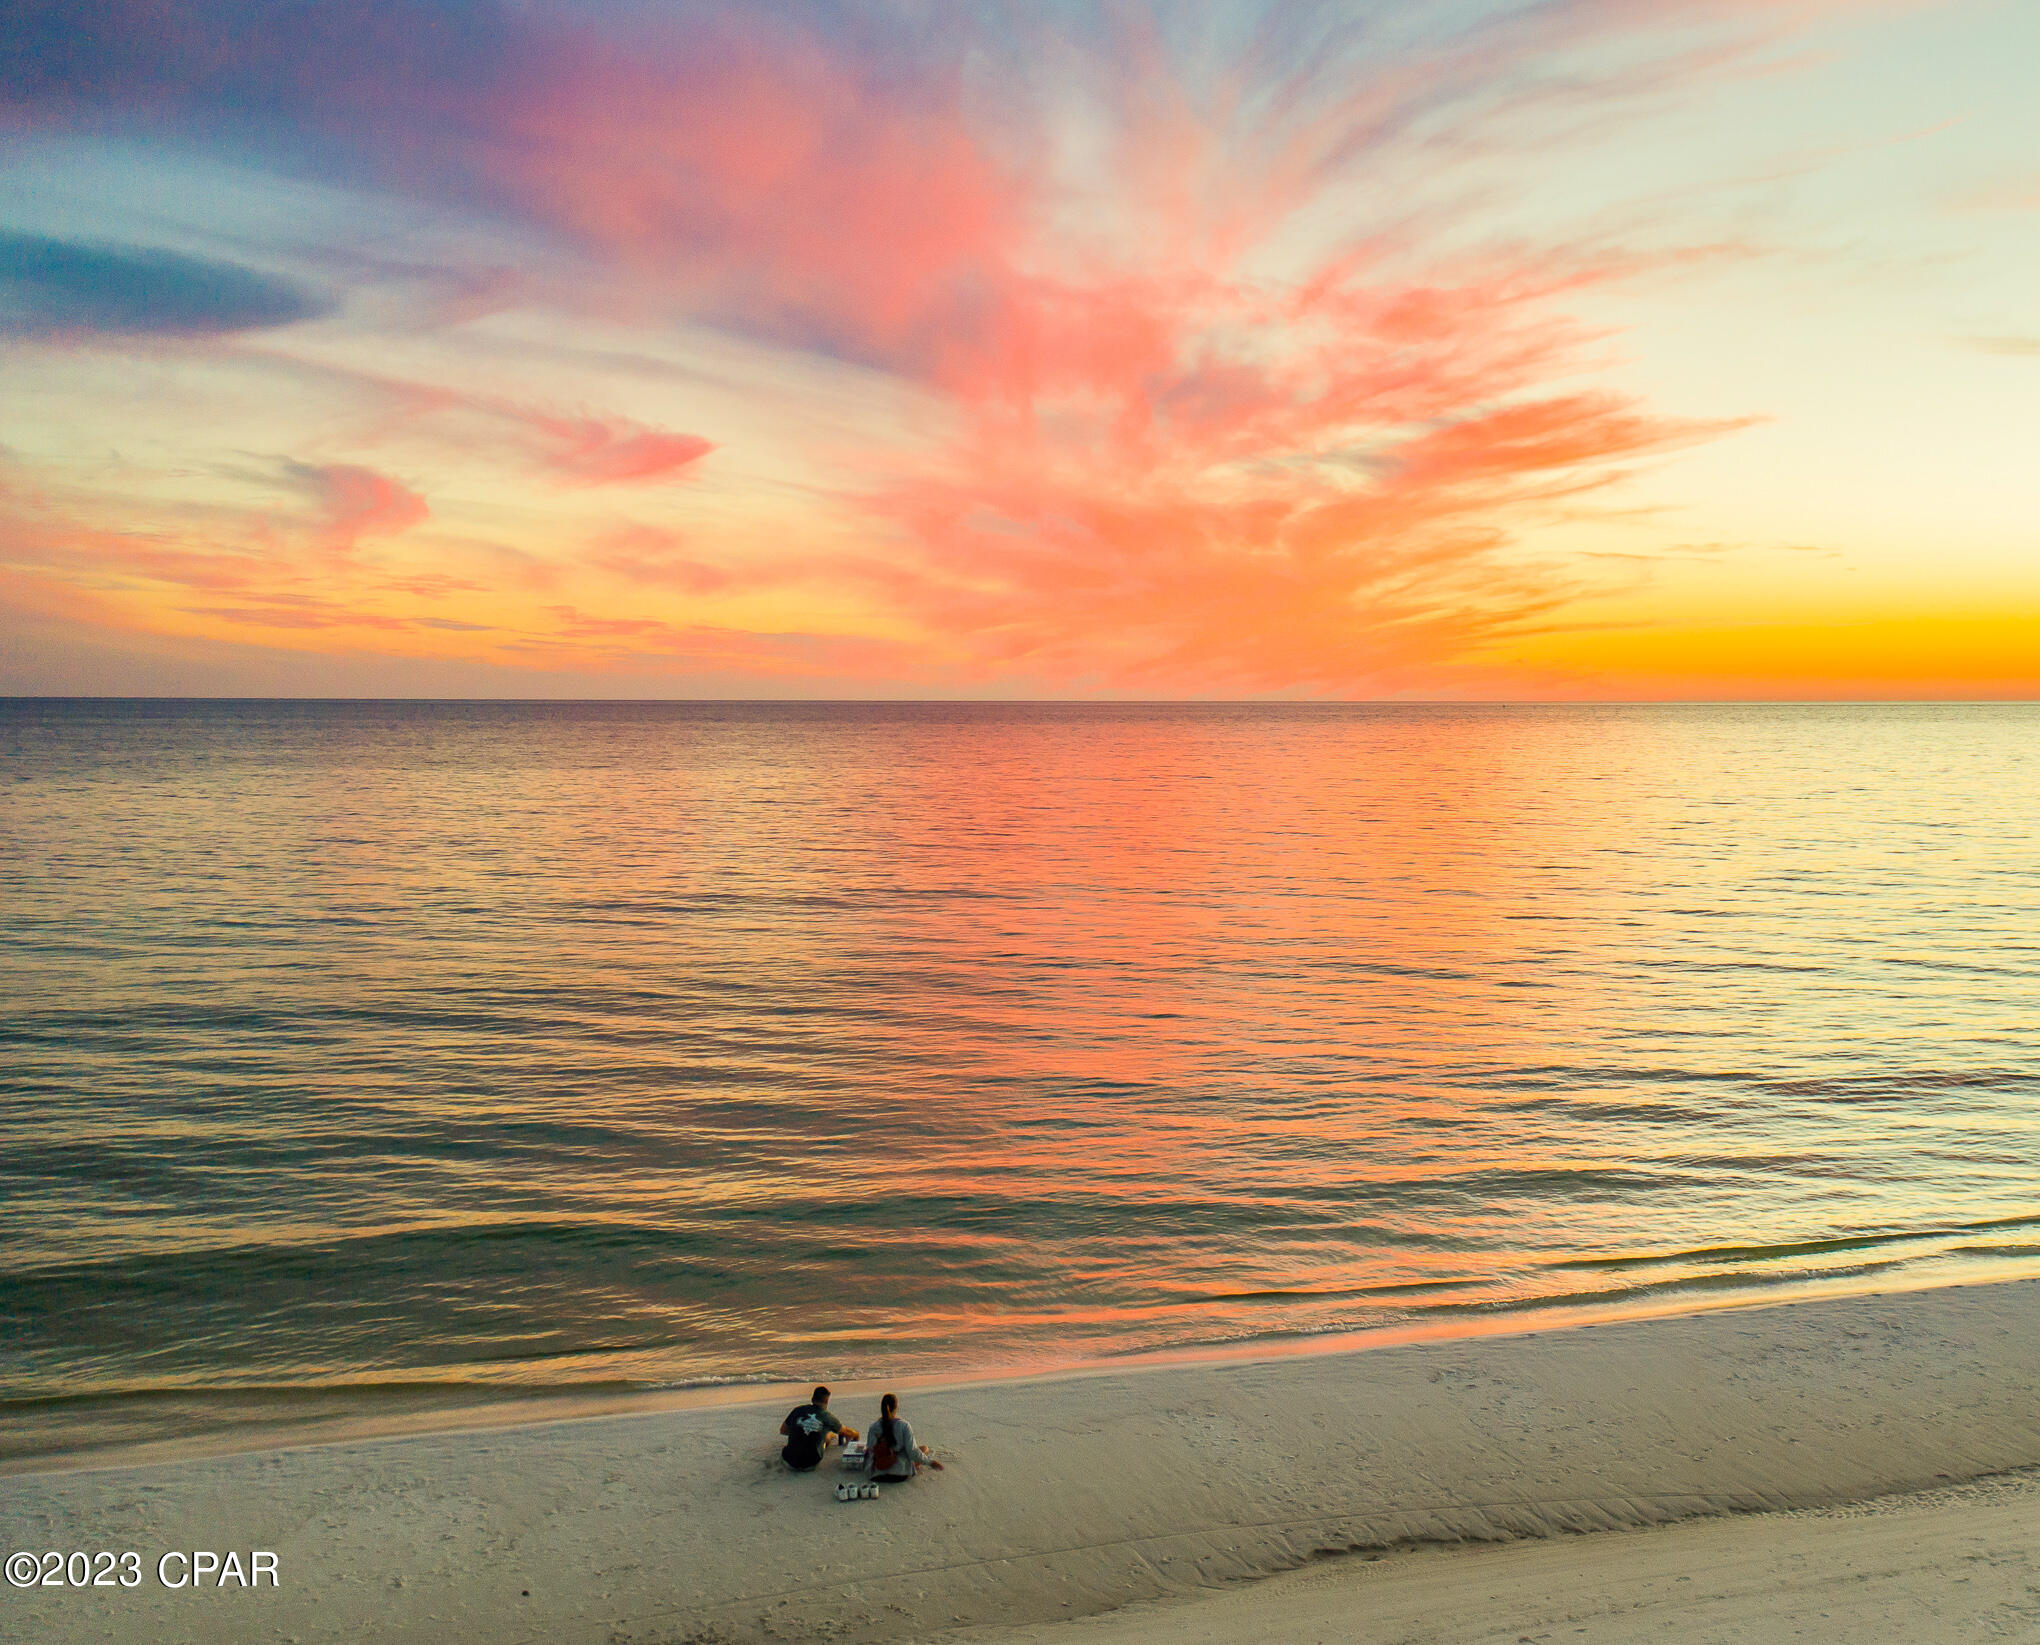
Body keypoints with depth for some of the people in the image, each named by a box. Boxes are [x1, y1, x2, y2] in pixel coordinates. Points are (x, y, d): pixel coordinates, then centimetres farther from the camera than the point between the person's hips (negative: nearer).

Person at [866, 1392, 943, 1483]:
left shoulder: (873, 1427, -8)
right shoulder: (903, 1425, -16)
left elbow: (871, 1451, -1)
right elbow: (912, 1451, -16)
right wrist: (930, 1462, -3)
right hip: (902, 1474, -3)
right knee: (924, 1448, 19)